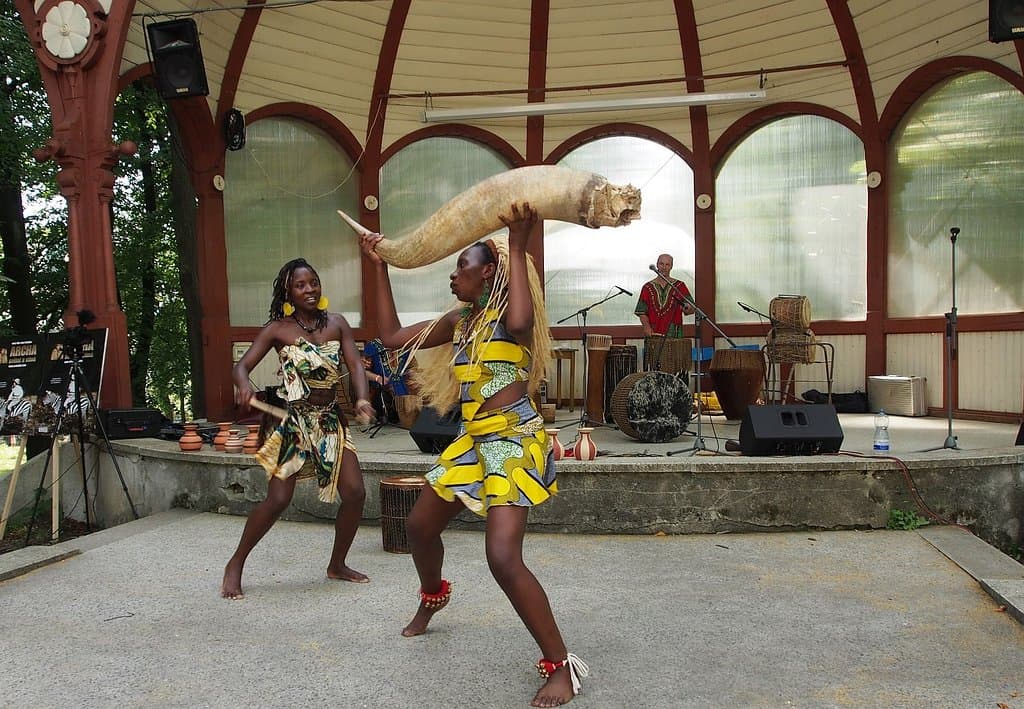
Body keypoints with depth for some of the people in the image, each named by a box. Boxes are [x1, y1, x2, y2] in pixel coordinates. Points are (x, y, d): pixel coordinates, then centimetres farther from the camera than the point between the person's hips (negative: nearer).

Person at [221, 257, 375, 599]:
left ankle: (337, 564, 20)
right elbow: (241, 366, -8)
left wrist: (362, 399, -24)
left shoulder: (336, 324, 3)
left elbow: (355, 364, -5)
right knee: (278, 499, -7)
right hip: (294, 421, -4)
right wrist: (244, 386, -32)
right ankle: (235, 565, 15)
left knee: (355, 493, -2)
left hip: (331, 420, 4)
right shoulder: (278, 329, -4)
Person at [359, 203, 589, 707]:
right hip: (473, 440, 9)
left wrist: (517, 248, -29)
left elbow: (520, 322, -35)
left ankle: (561, 666, -6)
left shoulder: (509, 306, -9)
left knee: (504, 558, -21)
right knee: (420, 527, 22)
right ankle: (432, 597, 53)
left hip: (514, 440, -9)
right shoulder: (459, 320, 12)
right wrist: (380, 267, 17)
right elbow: (392, 336, 16)